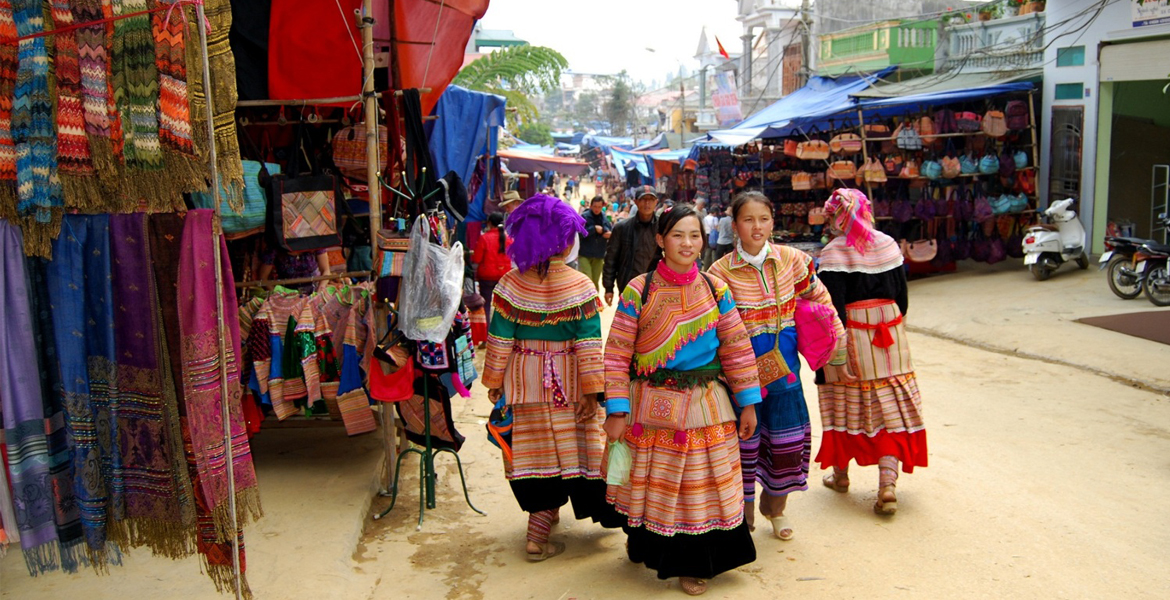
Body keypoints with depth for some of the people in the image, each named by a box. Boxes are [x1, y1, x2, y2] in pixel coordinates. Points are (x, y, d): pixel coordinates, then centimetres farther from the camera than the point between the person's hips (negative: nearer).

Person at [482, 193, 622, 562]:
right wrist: (591, 390, -7)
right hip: (567, 384, -2)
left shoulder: (510, 284, -7)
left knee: (537, 447, 14)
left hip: (525, 379, 3)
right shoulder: (580, 286, -12)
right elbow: (589, 344, -12)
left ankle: (543, 511, 29)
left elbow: (499, 339, -4)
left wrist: (494, 381, 7)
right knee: (567, 447, 9)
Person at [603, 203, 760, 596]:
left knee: (699, 485, 9)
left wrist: (747, 403, 2)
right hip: (651, 408, -1)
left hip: (705, 409, 2)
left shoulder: (715, 290, 0)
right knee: (652, 483, 13)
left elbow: (736, 348, 3)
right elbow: (617, 354, -9)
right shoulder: (638, 291, -9)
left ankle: (693, 564, 28)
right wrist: (617, 412, -12)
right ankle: (647, 546, 40)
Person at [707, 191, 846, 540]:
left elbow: (818, 298, 12)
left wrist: (837, 342, 11)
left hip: (784, 367, 3)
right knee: (745, 442, 6)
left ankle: (776, 508, 35)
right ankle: (745, 514, 29)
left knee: (788, 442, 11)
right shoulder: (721, 272, -11)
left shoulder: (791, 260, -3)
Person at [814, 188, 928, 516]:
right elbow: (902, 295, 8)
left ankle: (840, 474, 28)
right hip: (890, 340, 3)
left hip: (850, 337, -3)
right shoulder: (888, 245, 3)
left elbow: (833, 307, -16)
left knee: (846, 403, 11)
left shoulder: (833, 253, -12)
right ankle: (887, 484, -4)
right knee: (889, 406, 4)